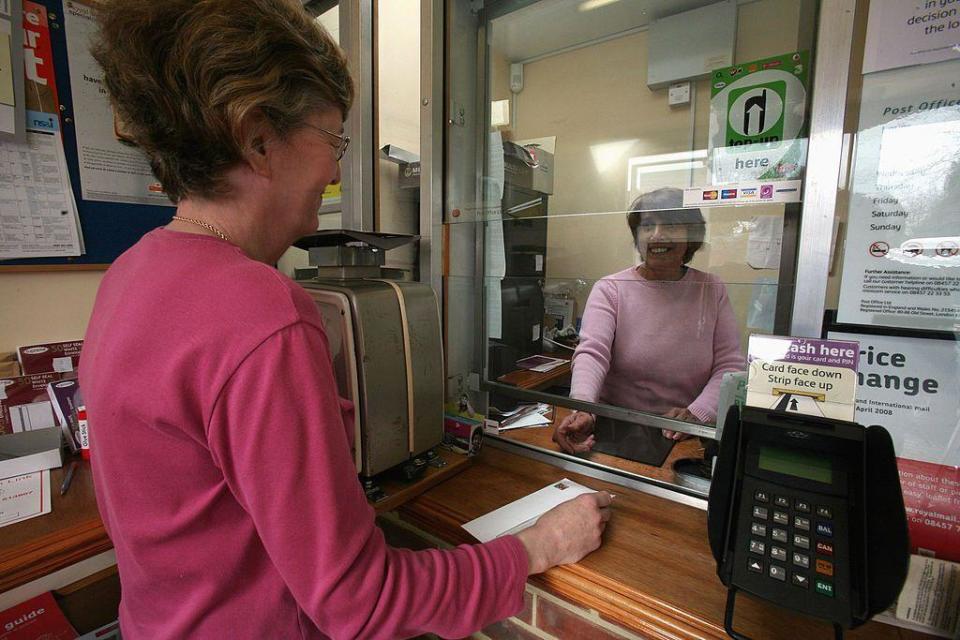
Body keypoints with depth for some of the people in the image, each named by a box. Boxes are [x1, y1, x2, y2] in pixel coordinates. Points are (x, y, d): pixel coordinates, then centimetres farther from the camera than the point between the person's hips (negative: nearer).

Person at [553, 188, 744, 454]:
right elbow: (591, 353, -17)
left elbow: (730, 365, 0)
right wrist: (582, 409, -36)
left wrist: (698, 412, -18)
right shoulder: (610, 289, -3)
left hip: (688, 436, 2)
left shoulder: (712, 290, 5)